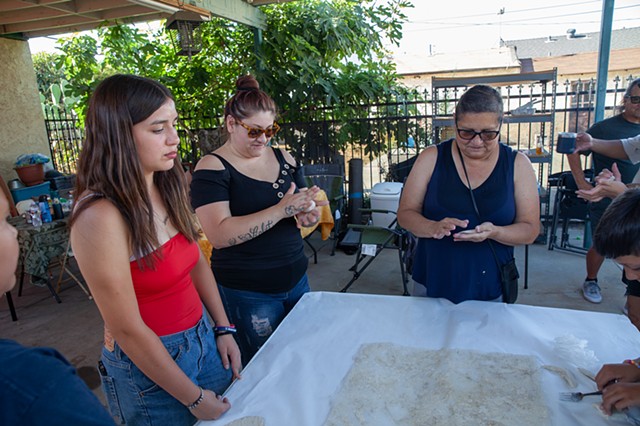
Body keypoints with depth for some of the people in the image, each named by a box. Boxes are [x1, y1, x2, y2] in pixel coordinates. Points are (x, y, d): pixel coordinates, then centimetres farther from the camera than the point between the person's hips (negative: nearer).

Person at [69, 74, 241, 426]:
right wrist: (193, 398, -13)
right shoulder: (100, 216, -25)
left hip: (204, 339, 7)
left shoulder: (167, 189, -4)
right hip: (148, 365, -6)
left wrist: (224, 330, 3)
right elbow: (127, 329, -21)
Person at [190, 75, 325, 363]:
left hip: (296, 279, 6)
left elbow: (304, 207, 14)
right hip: (248, 293, -5)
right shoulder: (213, 168, -12)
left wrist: (308, 215, -10)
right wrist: (282, 210, -27)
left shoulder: (282, 158, 6)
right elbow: (219, 235, -24)